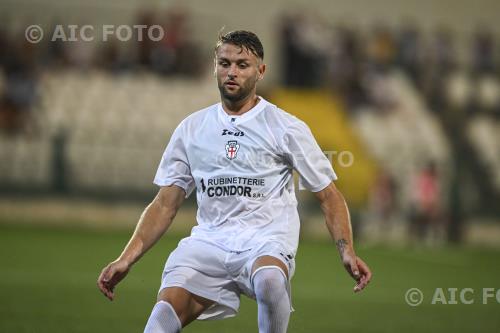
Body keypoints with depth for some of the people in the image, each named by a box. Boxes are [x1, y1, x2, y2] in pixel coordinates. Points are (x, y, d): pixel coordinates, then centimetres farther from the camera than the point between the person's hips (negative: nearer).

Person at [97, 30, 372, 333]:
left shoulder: (287, 127, 5)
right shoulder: (191, 129, 14)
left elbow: (328, 195, 7)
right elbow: (165, 205, 15)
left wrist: (347, 251, -9)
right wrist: (126, 259, 3)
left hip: (266, 242, -2)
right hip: (208, 241, 2)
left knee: (269, 280, -38)